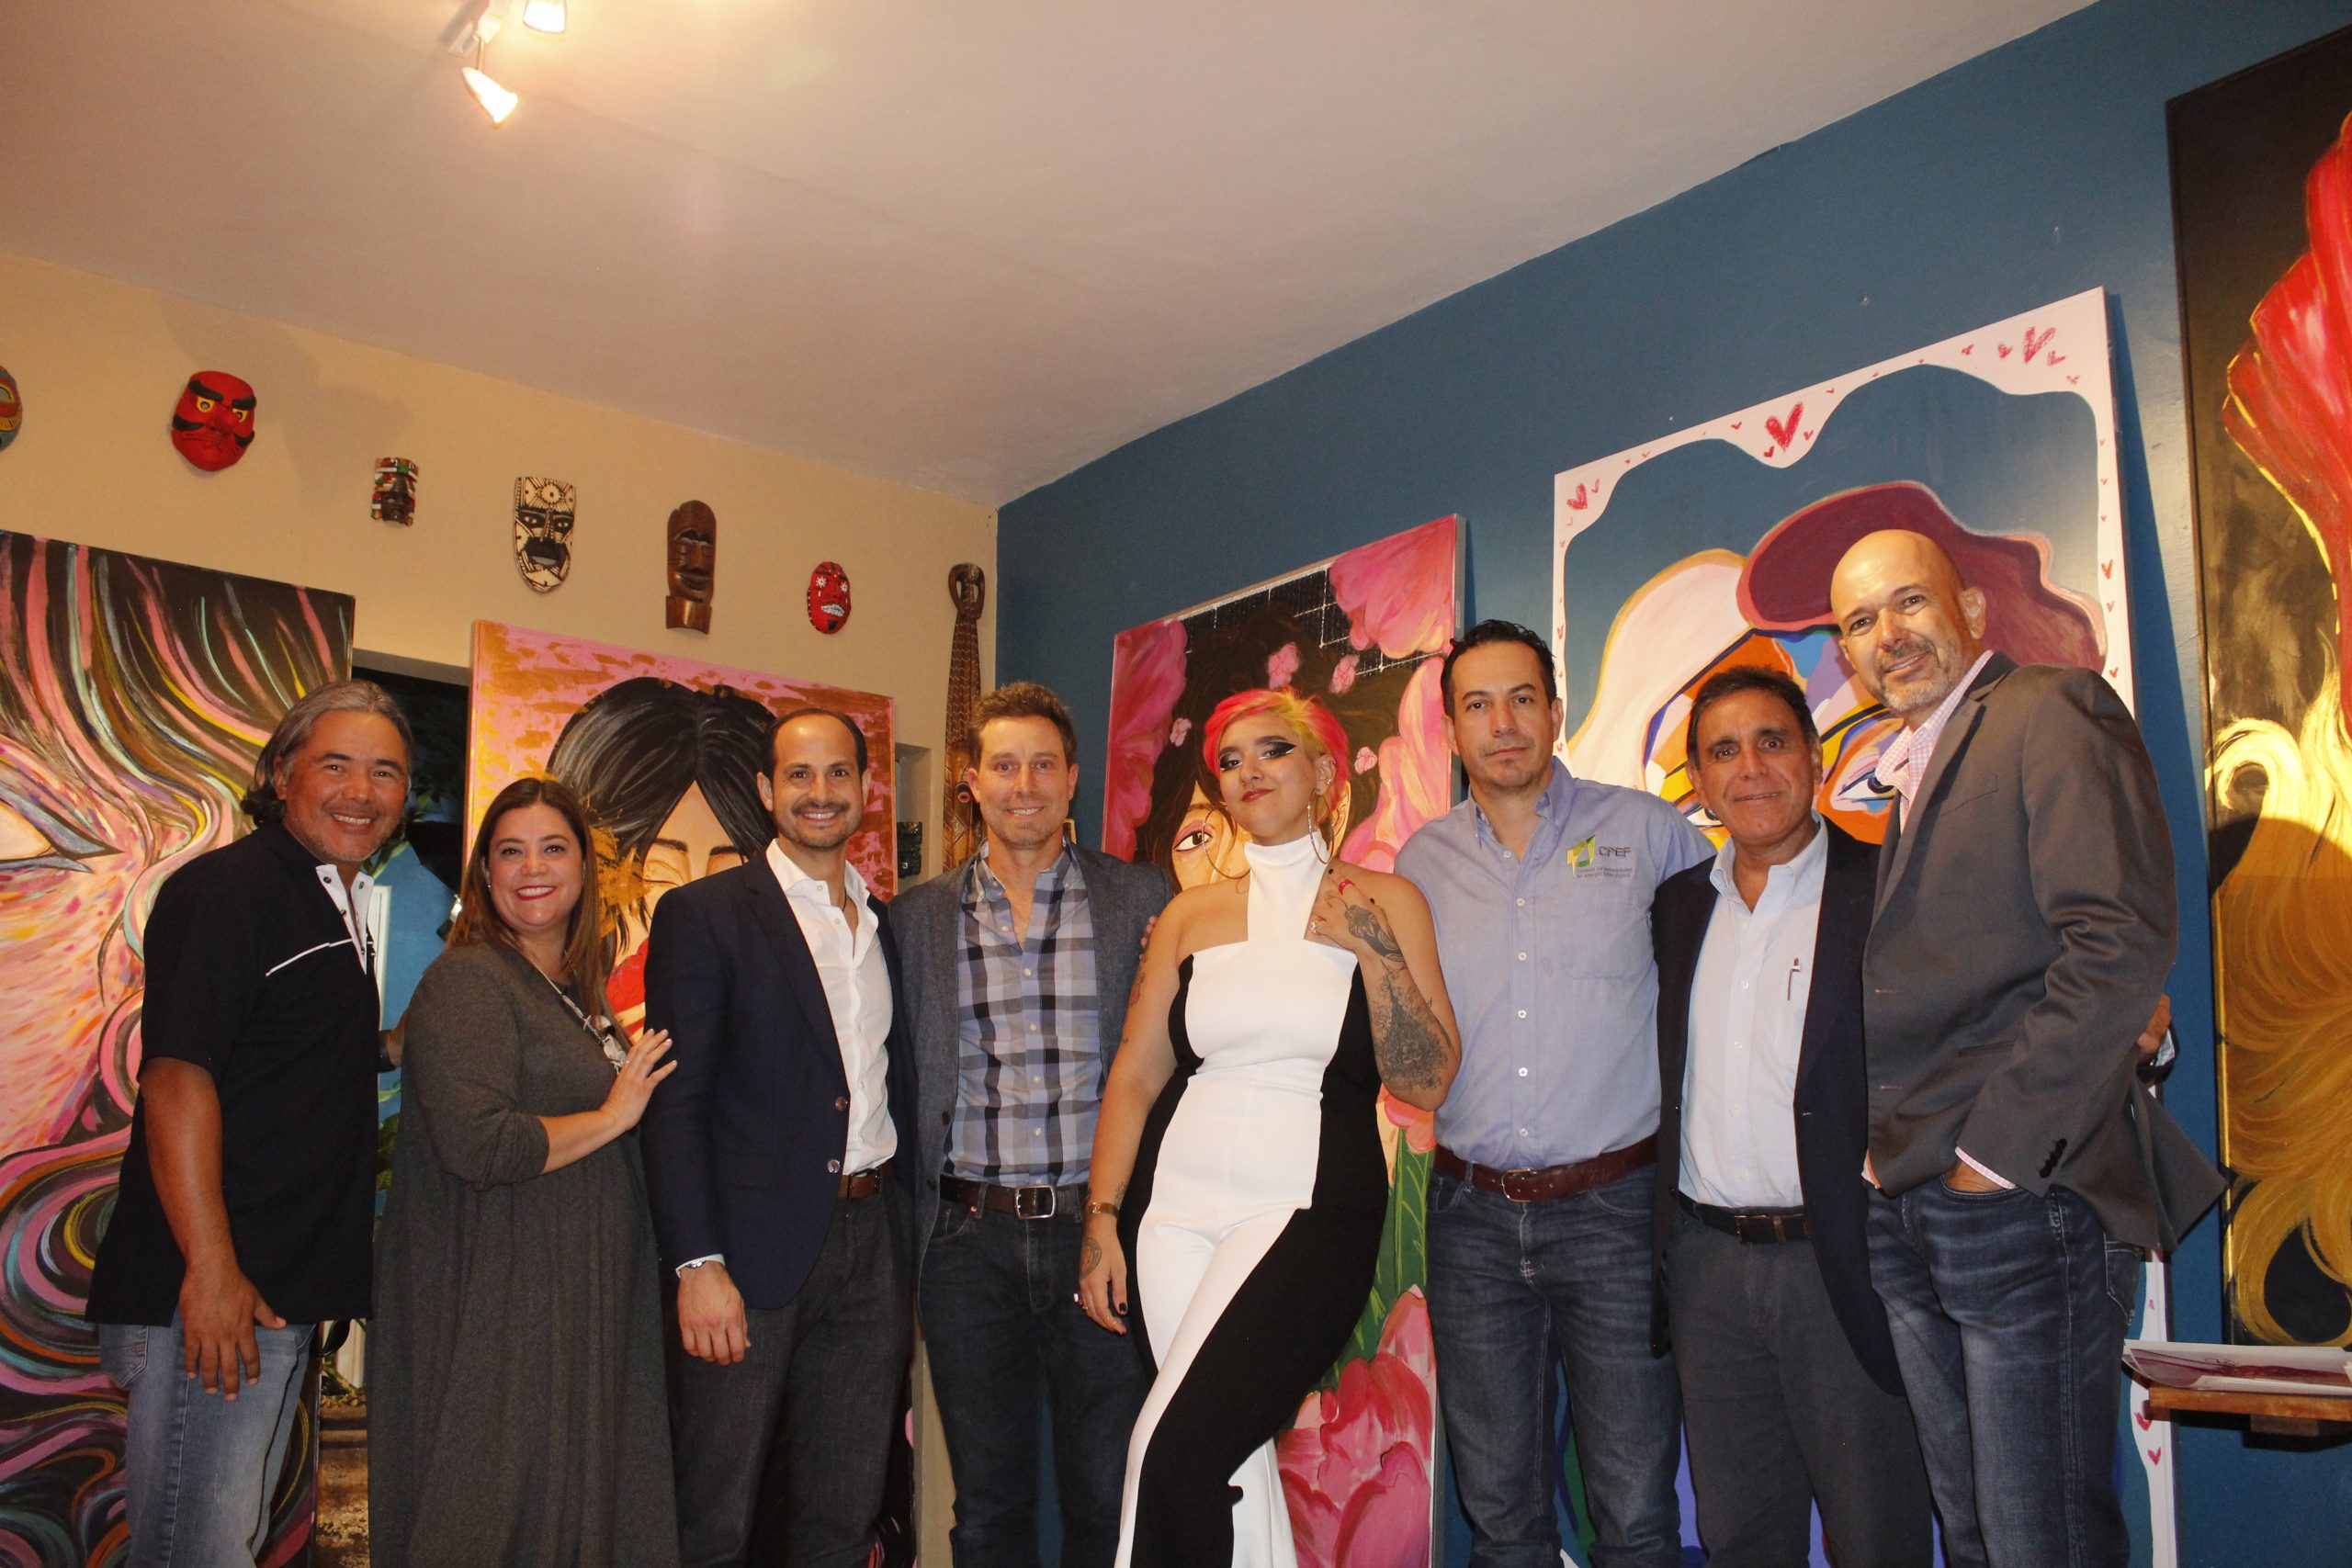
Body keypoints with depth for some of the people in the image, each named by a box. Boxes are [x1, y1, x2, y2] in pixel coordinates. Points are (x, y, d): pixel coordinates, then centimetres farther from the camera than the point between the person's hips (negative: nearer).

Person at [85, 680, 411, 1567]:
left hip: (288, 1291, 9)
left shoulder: (342, 906, 16)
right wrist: (211, 1268, -24)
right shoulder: (226, 889, -12)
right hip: (211, 1292, -9)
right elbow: (176, 1077, -20)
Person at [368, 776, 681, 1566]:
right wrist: (613, 1116, -14)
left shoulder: (575, 989, 14)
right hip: (499, 1299, -8)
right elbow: (476, 1145, -24)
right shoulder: (467, 981, -12)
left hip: (577, 1295, 8)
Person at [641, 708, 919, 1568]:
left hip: (875, 1244, 5)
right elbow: (673, 1103, -9)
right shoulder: (704, 915, -4)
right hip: (754, 1247, -5)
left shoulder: (891, 924, 13)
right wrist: (697, 1264, -17)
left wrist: (918, 1249, 7)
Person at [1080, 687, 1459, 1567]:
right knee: (1232, 1462, 5)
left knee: (1175, 1448, -15)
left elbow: (1429, 1084, -2)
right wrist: (1102, 1220, 4)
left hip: (1307, 1207, -3)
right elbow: (1134, 1076, 10)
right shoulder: (1191, 916, 10)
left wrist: (1375, 951, -11)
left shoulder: (1383, 903, 2)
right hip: (1176, 1207, 4)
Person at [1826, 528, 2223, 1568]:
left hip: (2021, 1200, -8)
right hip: (1906, 1202, 8)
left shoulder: (2051, 710, -6)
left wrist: (1997, 1148, -17)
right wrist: (1888, 1150, 6)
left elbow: (2122, 946, -18)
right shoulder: (1901, 772, 20)